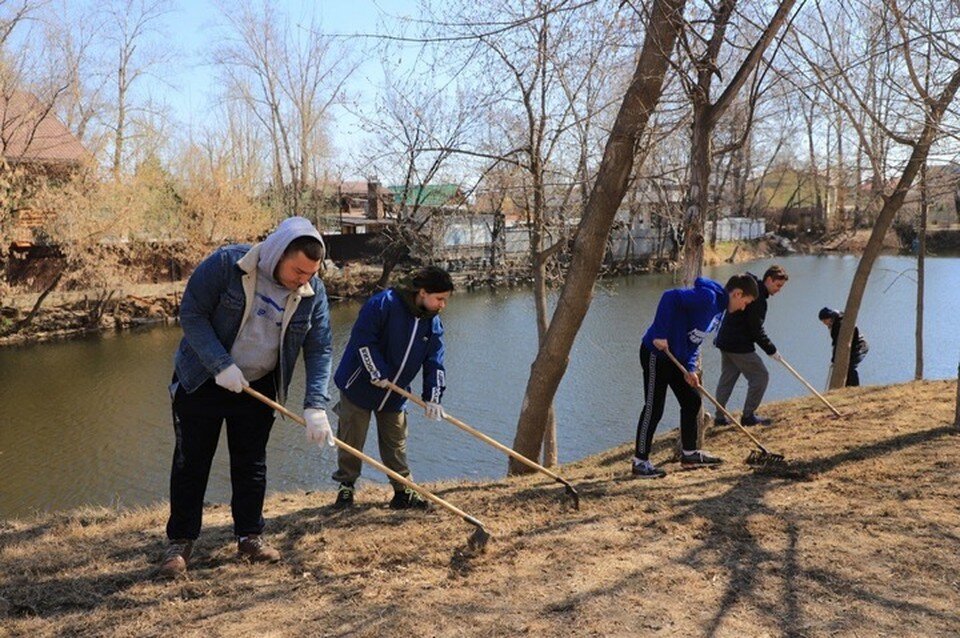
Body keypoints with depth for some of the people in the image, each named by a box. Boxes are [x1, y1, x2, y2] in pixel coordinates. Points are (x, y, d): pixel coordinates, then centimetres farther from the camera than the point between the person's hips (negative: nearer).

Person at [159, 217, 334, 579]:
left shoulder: (313, 292, -12)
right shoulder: (226, 264, -22)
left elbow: (319, 350, -12)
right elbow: (191, 313, -19)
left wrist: (315, 406, -24)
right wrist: (221, 365, -27)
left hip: (257, 387, 3)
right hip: (201, 382, -3)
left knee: (252, 464, 9)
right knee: (190, 463, 4)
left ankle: (250, 537, 22)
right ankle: (180, 542, 16)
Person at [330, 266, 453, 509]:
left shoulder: (433, 323, 0)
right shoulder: (383, 304, -21)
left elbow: (434, 362, 0)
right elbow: (363, 338, -23)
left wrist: (433, 397, -10)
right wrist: (378, 373, -22)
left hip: (395, 394, 6)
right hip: (360, 385, -5)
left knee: (396, 444, 11)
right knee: (351, 440, 4)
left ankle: (403, 492, 19)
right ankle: (346, 486, 21)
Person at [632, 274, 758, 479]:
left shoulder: (718, 309, 13)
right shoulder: (707, 297, -18)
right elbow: (670, 297, -29)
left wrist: (690, 368, 3)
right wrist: (660, 334, -29)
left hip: (677, 356, 10)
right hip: (657, 352, -10)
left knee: (692, 401, 15)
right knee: (653, 408, -4)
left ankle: (689, 454, 27)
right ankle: (640, 462, 6)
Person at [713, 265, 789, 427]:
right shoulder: (758, 297, -18)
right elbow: (756, 330, -18)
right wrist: (772, 350, -10)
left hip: (725, 341, 10)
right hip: (739, 345, -10)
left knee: (727, 377, 14)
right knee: (760, 376, -1)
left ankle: (720, 417, 17)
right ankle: (748, 416, 2)